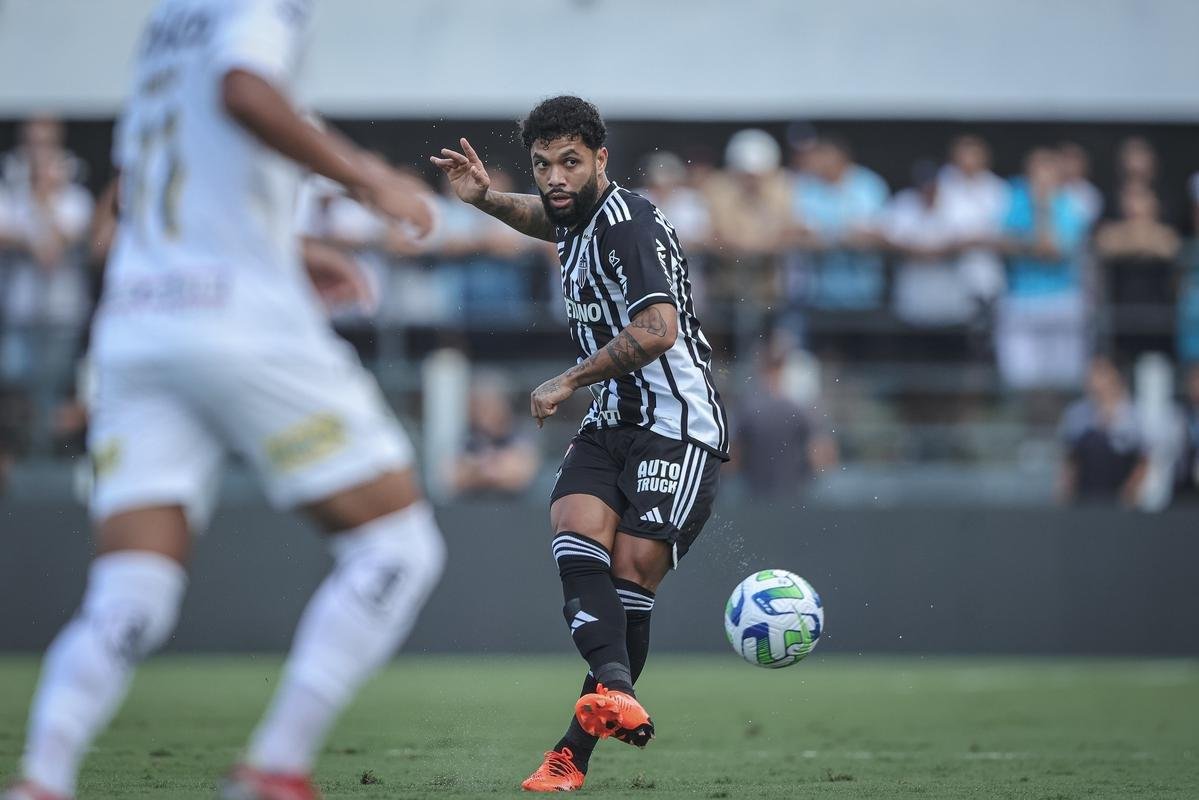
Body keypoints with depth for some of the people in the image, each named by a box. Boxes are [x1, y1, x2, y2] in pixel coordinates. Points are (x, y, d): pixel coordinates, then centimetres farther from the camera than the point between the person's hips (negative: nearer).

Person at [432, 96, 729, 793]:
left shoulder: (628, 225, -16)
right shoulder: (584, 219, 13)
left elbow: (658, 328, -29)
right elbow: (547, 218, 40)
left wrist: (569, 382, -19)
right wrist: (486, 199, 20)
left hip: (678, 428, -8)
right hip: (614, 422, 8)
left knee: (631, 576, -13)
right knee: (576, 530, -20)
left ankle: (576, 750, -9)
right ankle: (616, 690, -40)